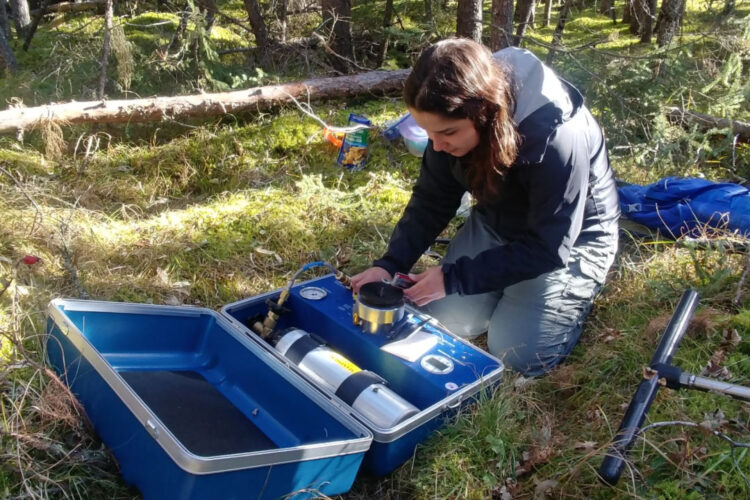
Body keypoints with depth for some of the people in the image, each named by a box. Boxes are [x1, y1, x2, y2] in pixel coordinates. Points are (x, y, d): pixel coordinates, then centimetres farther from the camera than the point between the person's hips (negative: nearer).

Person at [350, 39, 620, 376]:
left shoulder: (557, 139, -38)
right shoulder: (453, 124, -18)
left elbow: (546, 248, -29)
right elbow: (431, 200, -6)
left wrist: (454, 277, -28)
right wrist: (390, 264, -18)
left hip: (570, 239, -5)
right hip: (497, 224, 6)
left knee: (516, 352, -14)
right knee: (441, 320, -4)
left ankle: (576, 290, 12)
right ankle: (508, 287, 20)